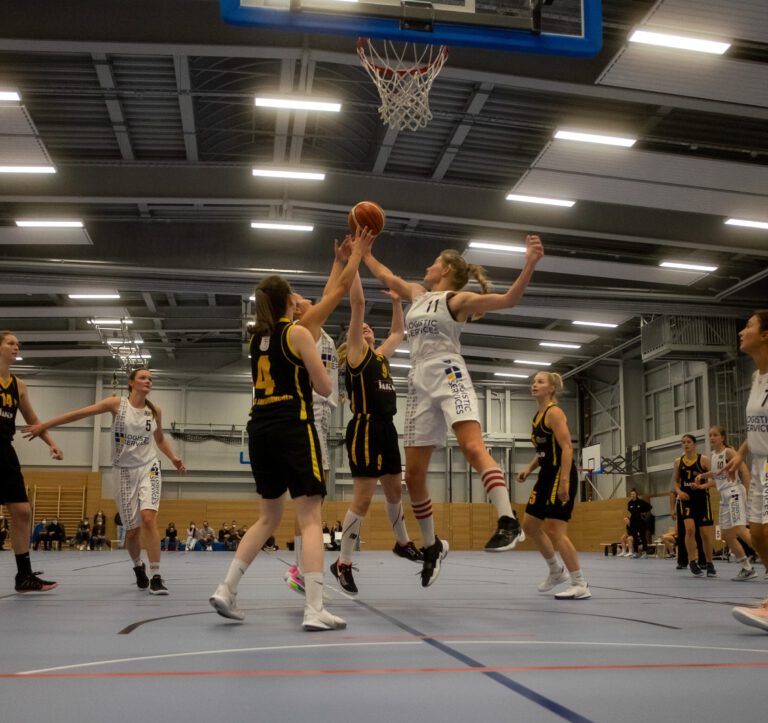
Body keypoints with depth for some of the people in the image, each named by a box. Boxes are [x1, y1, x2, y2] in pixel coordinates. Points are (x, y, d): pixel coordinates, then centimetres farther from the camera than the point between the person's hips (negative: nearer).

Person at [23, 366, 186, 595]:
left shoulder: (155, 411, 3)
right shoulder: (117, 404, -5)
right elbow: (80, 413, -7)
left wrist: (173, 457, 4)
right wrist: (43, 425, -8)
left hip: (148, 468, 1)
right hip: (123, 471, -1)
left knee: (149, 518, -21)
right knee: (132, 529, 2)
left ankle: (156, 577, -19)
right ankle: (138, 567, 32)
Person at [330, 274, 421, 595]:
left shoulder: (380, 355, 18)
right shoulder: (355, 353, -2)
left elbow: (398, 333, 36)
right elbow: (358, 304, -9)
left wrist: (396, 302, 30)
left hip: (386, 428, 8)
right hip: (365, 428, -8)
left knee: (394, 490, 20)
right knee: (363, 497, -9)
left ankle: (402, 542, 41)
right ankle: (343, 563, -1)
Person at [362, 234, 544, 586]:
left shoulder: (458, 299, 1)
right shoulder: (417, 294, 20)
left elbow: (508, 299, -10)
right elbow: (385, 275, 35)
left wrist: (530, 264, -22)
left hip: (448, 376, -7)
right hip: (419, 384, 7)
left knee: (472, 447, -30)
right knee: (413, 474, 5)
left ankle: (508, 522, -38)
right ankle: (432, 545, 18)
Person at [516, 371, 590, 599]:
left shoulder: (554, 412, -12)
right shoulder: (537, 416, 15)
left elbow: (567, 448, -20)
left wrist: (564, 481, -27)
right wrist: (529, 468, 8)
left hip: (561, 475, -10)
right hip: (547, 475, 10)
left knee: (554, 530, -11)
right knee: (529, 525, 12)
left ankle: (581, 585, -4)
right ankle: (557, 571, 27)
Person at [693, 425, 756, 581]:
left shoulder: (729, 452, -8)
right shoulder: (712, 457, 15)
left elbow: (744, 470, -14)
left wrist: (746, 493, -20)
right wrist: (701, 485, 11)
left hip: (734, 493, -9)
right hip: (724, 497, 9)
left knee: (740, 530, -21)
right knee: (727, 535, 7)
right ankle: (747, 568, 13)